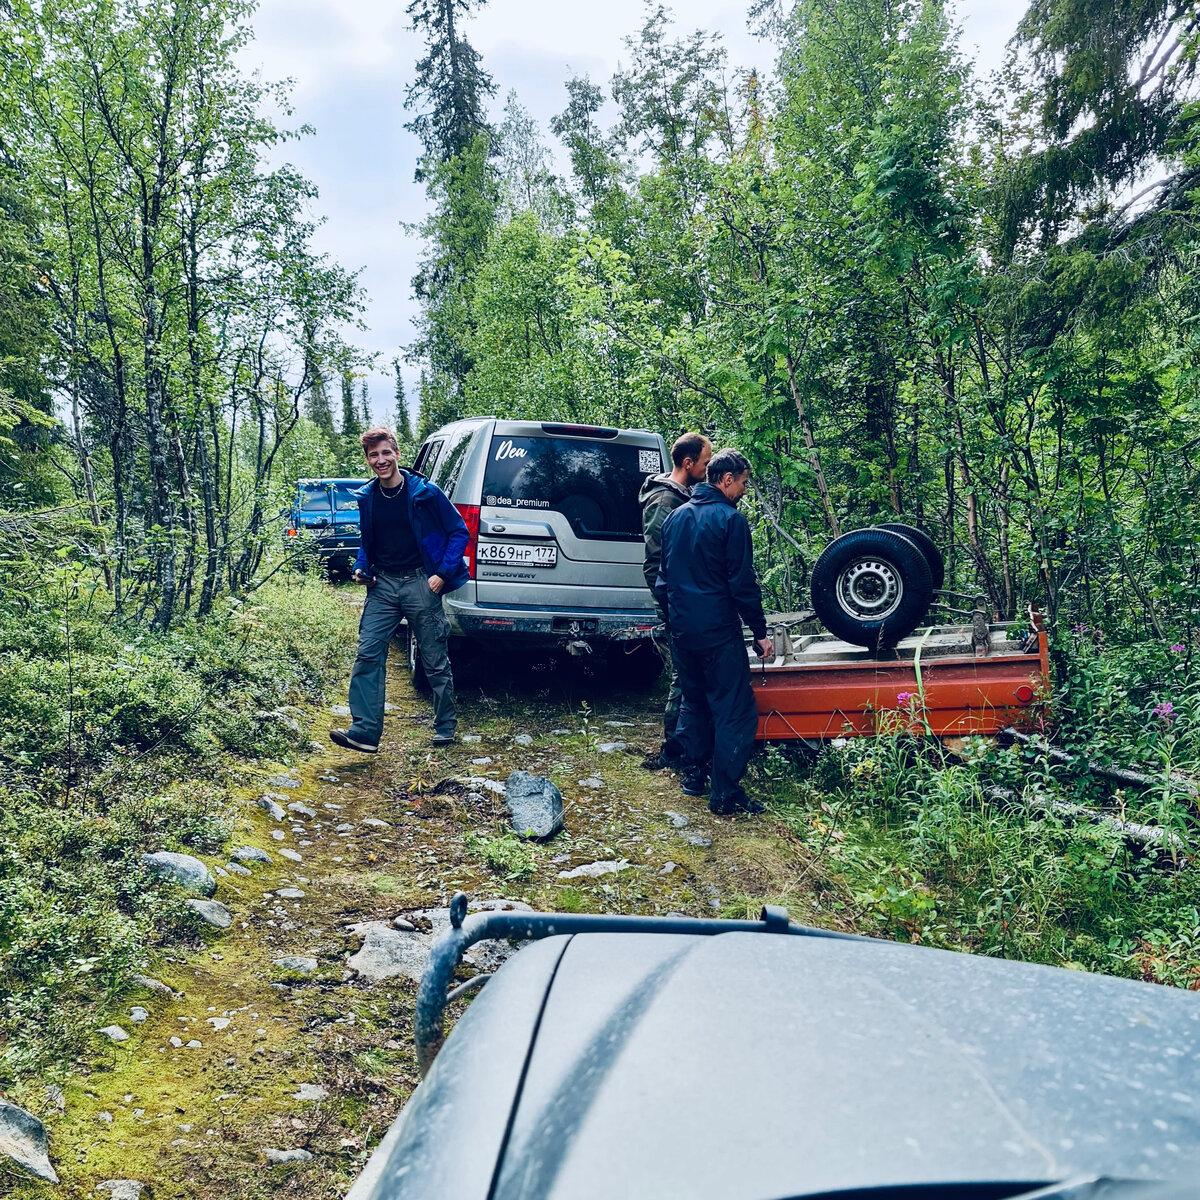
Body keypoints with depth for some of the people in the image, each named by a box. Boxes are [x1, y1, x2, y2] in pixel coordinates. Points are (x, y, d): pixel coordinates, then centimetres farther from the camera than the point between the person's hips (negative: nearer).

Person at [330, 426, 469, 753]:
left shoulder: (425, 492, -8)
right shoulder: (367, 497, 7)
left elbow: (458, 531, -3)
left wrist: (443, 573, -10)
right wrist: (362, 567, 5)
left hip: (420, 584, -4)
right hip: (382, 585, 4)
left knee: (435, 661, 5)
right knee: (368, 655, -7)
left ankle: (445, 729, 20)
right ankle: (364, 731, -4)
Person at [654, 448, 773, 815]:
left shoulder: (676, 516, 11)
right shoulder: (730, 519, -11)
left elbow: (664, 576, 18)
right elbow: (743, 583, -13)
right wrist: (760, 631, -7)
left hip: (681, 630, 8)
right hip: (719, 632, -7)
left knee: (693, 700, 21)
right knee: (736, 711, -2)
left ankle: (693, 772, 26)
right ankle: (726, 794, -4)